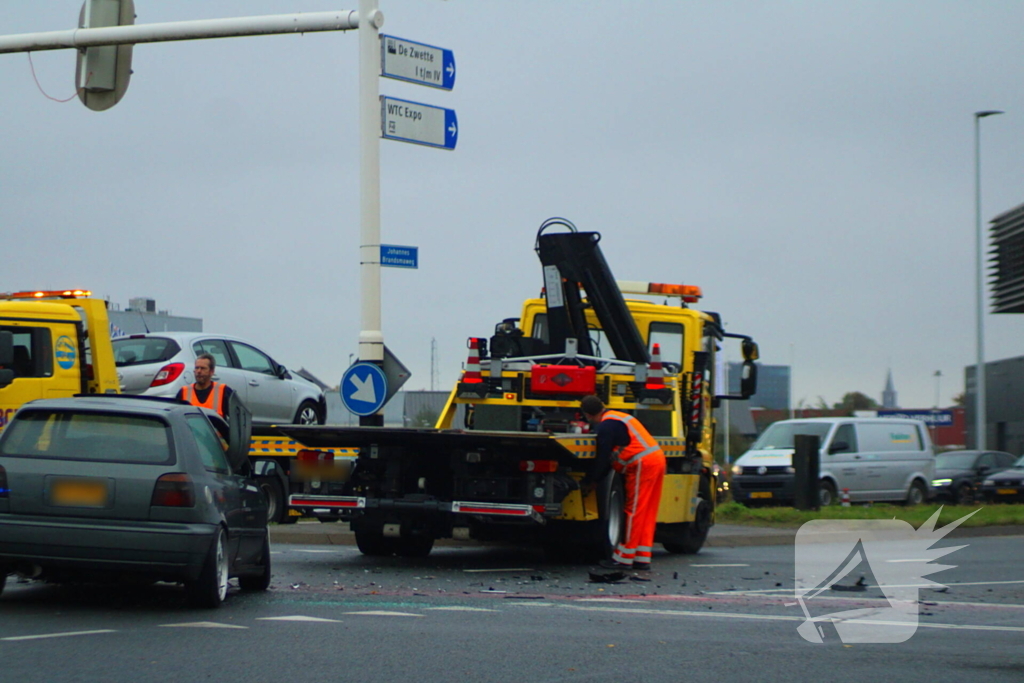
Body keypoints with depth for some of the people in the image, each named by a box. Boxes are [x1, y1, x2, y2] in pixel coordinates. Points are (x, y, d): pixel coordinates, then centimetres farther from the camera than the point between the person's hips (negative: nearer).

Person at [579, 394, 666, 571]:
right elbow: (610, 457, 25)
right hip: (657, 458, 10)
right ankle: (642, 558, 13)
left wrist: (589, 481, 4)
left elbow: (602, 459, -9)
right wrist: (594, 480, 23)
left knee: (634, 511, -4)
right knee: (647, 512, 11)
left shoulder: (605, 426, -9)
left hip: (642, 465, -10)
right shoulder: (617, 418, 22)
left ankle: (624, 558, 0)